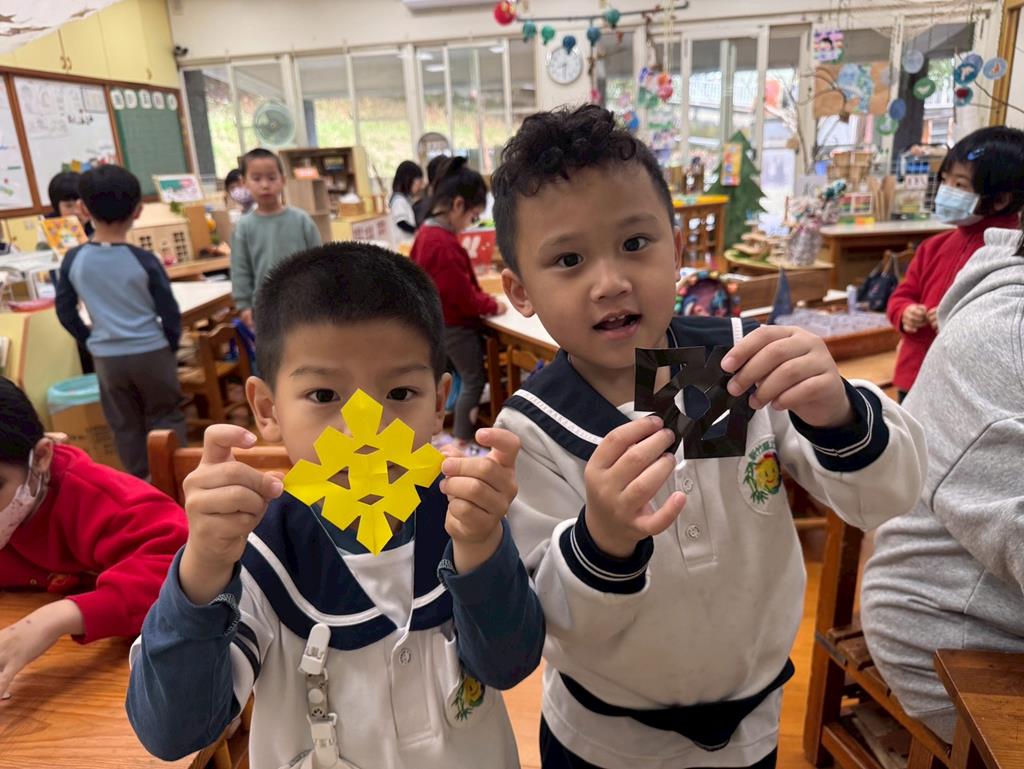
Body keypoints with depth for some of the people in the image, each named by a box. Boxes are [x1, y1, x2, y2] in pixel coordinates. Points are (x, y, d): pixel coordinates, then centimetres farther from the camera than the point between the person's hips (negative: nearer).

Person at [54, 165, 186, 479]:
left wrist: (92, 341, 16)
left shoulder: (73, 260, -6)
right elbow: (169, 312, -8)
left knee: (125, 426, 14)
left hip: (107, 358, 2)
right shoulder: (144, 260, -12)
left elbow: (65, 312, 1)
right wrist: (171, 346, 8)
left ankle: (140, 484, 24)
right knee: (165, 419, 12)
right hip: (151, 353, -2)